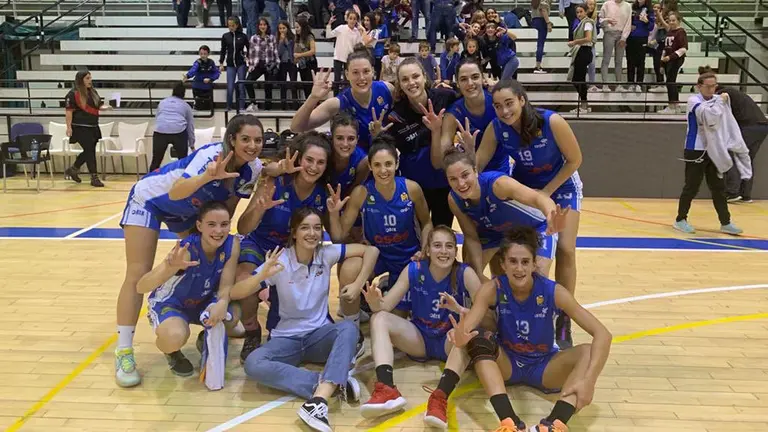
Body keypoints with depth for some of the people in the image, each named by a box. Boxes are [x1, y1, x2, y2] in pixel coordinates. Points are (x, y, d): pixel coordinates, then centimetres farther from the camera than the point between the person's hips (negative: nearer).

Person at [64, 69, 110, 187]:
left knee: (89, 151, 13)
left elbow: (99, 106, 17)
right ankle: (94, 178, 1)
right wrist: (69, 127, -17)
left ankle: (72, 170, 34)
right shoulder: (73, 94, -10)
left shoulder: (93, 92, 11)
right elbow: (69, 111, -12)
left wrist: (107, 107, -5)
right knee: (90, 151, -6)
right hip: (81, 128, -7)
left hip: (93, 127, 7)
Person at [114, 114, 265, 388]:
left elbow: (228, 207, 0)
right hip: (150, 199, -6)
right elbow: (176, 192, -50)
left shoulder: (253, 169, -17)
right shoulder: (212, 155, -37)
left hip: (188, 210, 7)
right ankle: (123, 353, -4)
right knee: (138, 275, -10)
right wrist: (208, 176, -65)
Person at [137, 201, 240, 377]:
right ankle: (172, 353, 3)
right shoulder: (186, 250, -35)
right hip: (169, 303, -5)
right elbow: (140, 287, -42)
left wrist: (223, 303, -46)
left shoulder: (232, 244, -22)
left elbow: (226, 285, -21)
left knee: (232, 317, -24)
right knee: (175, 337, -36)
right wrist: (170, 268, -63)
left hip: (204, 302, 5)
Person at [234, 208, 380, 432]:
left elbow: (371, 250, 0)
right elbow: (235, 293, -18)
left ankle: (319, 399, -45)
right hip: (286, 338, -1)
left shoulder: (326, 254, -5)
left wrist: (358, 284, -11)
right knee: (253, 364, -32)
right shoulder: (280, 261, -12)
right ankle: (334, 384, -31)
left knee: (348, 328, -32)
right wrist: (262, 275, -36)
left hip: (320, 334, 1)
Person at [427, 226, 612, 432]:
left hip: (543, 366, 0)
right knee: (477, 338, -30)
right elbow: (465, 329, -29)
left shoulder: (553, 291, -20)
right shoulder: (493, 289, -17)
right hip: (506, 362, 0)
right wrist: (461, 337, -55)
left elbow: (603, 334, -24)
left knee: (588, 351, -27)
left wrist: (588, 380, -39)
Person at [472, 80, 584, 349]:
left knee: (565, 249, -9)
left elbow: (574, 160, -18)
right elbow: (477, 166, -17)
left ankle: (563, 321, 3)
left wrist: (546, 192, -19)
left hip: (561, 185, -2)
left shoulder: (552, 122, -31)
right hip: (523, 186, 3)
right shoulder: (496, 128, -23)